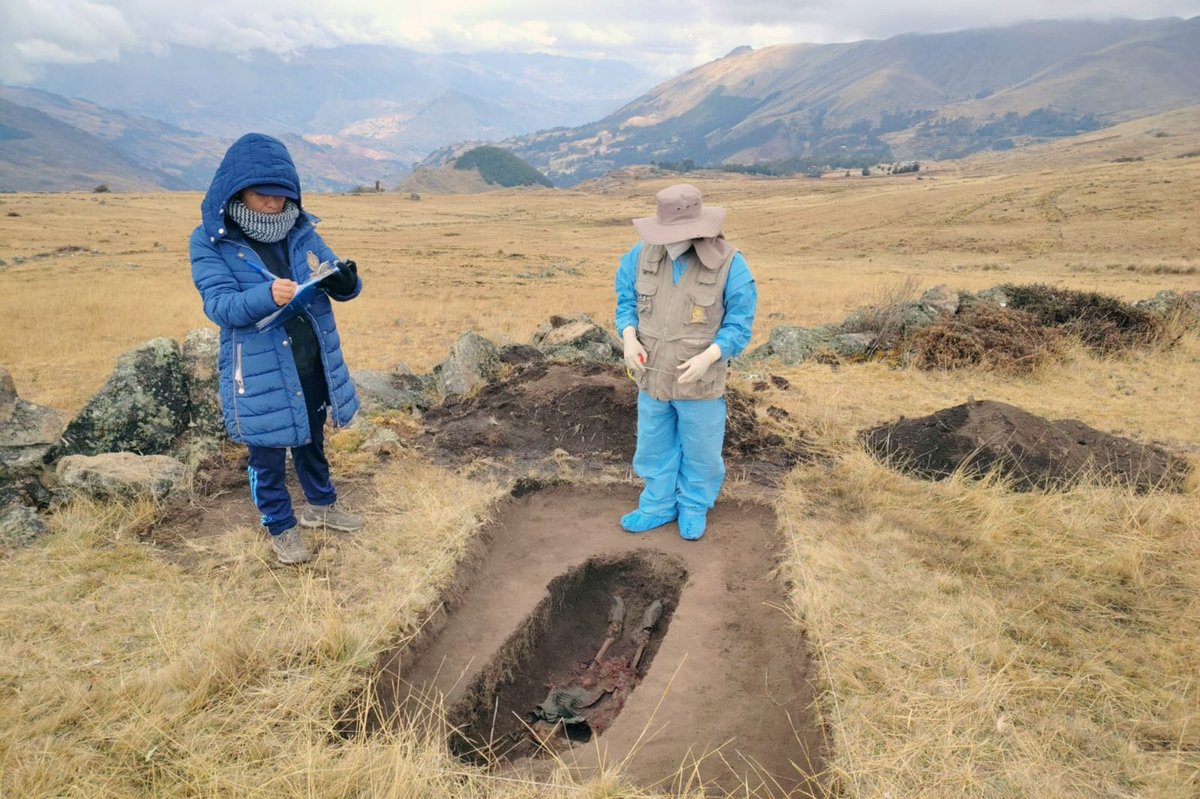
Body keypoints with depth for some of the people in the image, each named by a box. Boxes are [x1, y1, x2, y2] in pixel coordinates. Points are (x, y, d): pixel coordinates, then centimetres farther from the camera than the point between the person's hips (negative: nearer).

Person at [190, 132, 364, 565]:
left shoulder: (301, 231, 2)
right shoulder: (210, 242, -9)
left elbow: (336, 281, 3)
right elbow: (219, 305, -19)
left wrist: (345, 279, -23)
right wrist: (267, 295, -39)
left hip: (313, 364, 4)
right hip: (260, 374, -4)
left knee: (312, 441, 23)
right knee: (267, 453, 11)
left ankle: (321, 504, 46)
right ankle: (280, 527, 33)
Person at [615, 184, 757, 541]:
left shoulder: (730, 264, -18)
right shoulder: (641, 255, -7)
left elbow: (739, 325, -12)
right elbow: (626, 301, 5)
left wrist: (708, 357, -26)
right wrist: (629, 338, -14)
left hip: (700, 384, -3)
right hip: (652, 377, 3)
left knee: (699, 451, 17)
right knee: (654, 447, 20)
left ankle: (694, 509, 41)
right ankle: (658, 505, 42)